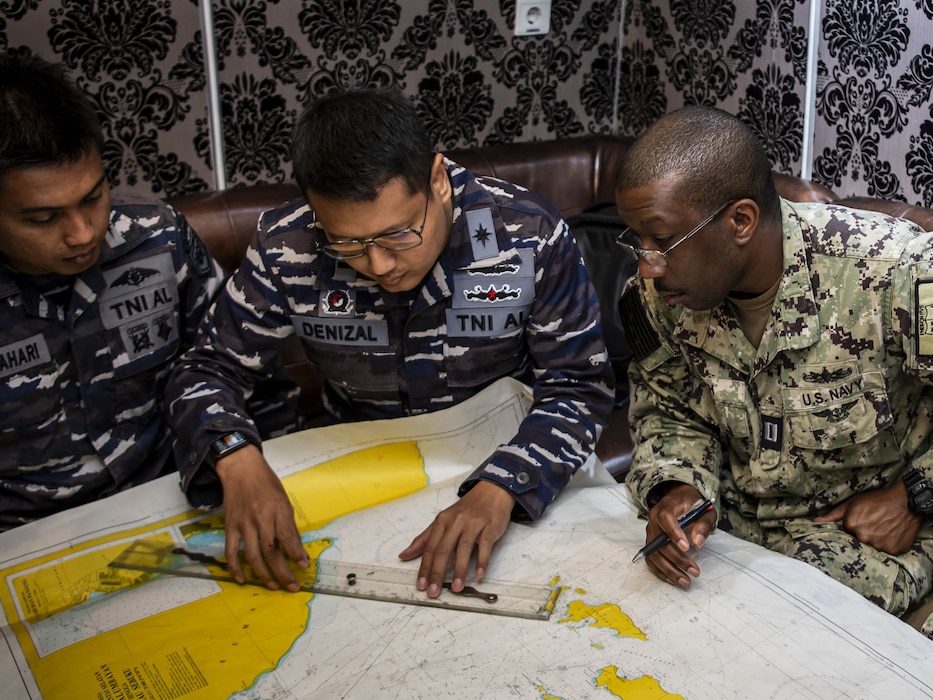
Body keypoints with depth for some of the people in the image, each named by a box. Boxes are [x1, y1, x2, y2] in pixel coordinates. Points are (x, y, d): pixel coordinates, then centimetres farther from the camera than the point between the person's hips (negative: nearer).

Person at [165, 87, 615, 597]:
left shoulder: (529, 235, -21)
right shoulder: (287, 249, -18)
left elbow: (578, 383, -17)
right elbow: (207, 369, -8)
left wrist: (499, 489, -35)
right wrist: (236, 458, -31)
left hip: (502, 455, 2)